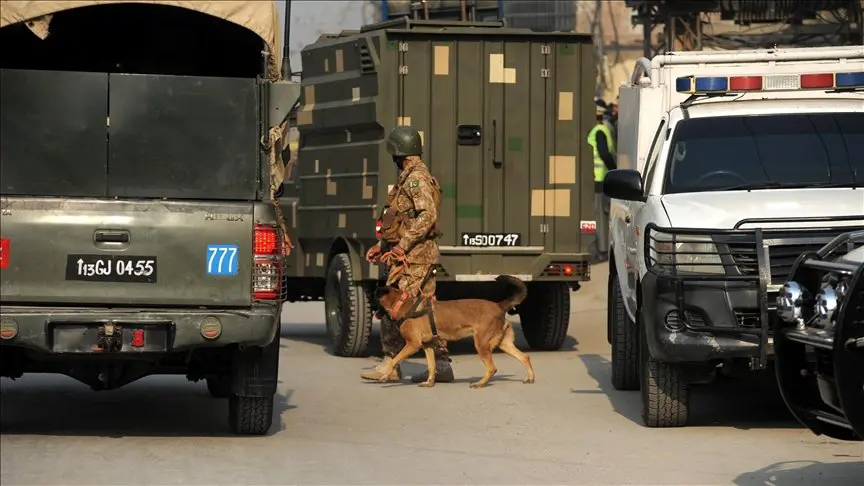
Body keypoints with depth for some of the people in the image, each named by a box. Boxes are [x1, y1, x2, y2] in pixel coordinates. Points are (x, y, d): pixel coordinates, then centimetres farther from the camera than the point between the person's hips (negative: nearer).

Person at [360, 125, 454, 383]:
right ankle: (441, 365, 9)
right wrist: (380, 246, 23)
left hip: (413, 255, -10)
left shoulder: (416, 178, -13)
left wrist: (402, 245, -24)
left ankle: (390, 365, -7)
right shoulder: (409, 178, 20)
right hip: (413, 254, 10)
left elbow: (428, 215, -23)